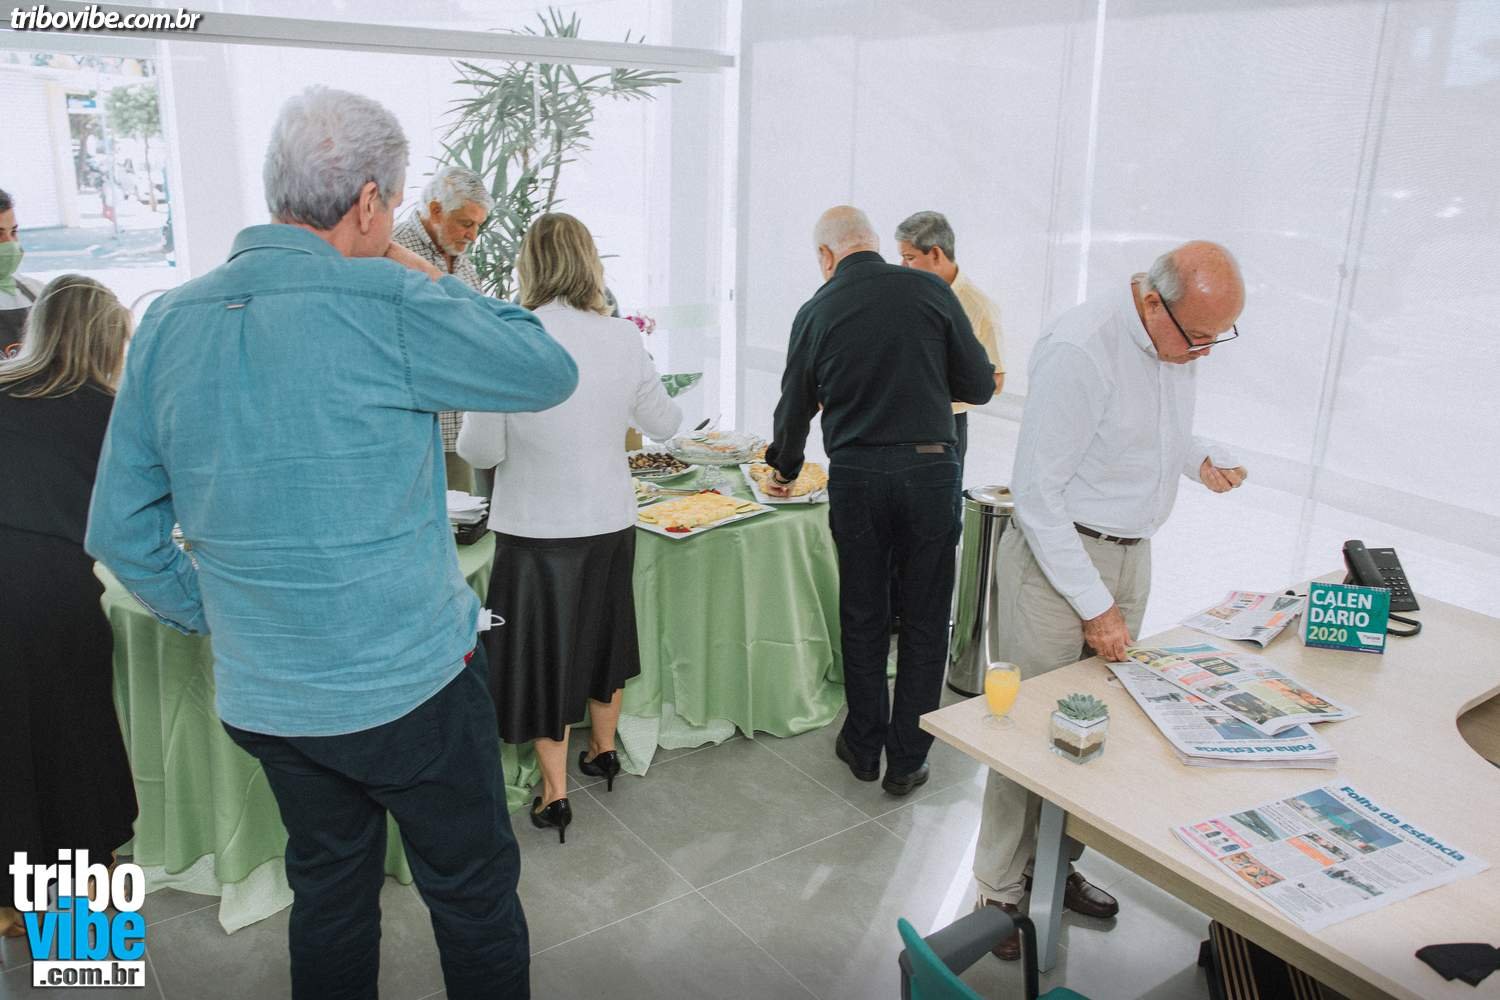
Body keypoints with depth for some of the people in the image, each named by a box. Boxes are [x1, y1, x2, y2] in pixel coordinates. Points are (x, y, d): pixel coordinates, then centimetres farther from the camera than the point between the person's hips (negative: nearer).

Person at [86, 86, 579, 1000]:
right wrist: (430, 278, 0)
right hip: (412, 685, -5)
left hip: (262, 699, 6)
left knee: (329, 896, 24)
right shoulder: (386, 307, -20)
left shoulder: (169, 323, -1)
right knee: (474, 894, 15)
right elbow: (551, 371, -7)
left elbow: (121, 531, 3)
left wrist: (218, 619, 15)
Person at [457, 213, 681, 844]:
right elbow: (665, 424, 6)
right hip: (609, 519, 4)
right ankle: (603, 750, 43)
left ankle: (554, 792, 22)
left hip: (536, 526, -3)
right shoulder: (623, 338, -8)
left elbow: (481, 451, -12)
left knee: (542, 647, 12)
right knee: (599, 631, 24)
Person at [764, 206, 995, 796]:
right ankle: (907, 761, 18)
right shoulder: (930, 292, -1)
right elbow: (980, 386, 1)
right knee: (924, 621, 10)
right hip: (931, 466, -1)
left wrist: (785, 468, 32)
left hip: (854, 475, 1)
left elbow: (795, 406, 13)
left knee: (863, 616, 15)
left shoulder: (816, 312, 3)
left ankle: (864, 747, 27)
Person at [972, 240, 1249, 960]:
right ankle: (1001, 893, 16)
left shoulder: (1177, 339, 2)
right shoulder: (1079, 351, -23)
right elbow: (1038, 496, -22)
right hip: (1055, 557, -7)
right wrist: (1094, 606, -20)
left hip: (1130, 555, 8)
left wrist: (1201, 459, 3)